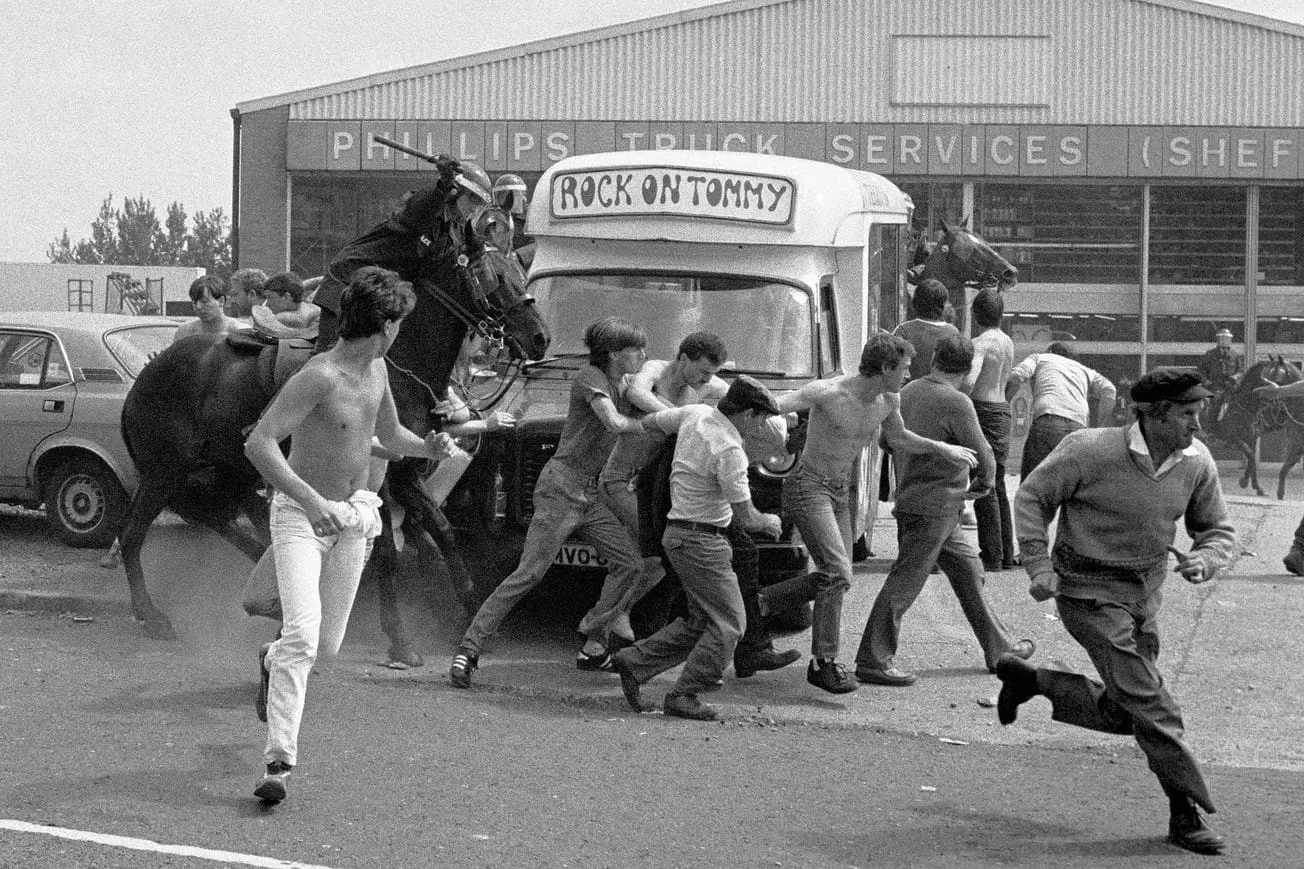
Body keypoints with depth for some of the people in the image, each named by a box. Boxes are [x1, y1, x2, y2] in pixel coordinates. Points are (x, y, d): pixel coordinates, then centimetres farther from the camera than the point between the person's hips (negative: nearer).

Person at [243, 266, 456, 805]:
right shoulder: (320, 376, -22)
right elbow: (258, 444, -29)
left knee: (327, 645, 10)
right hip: (300, 514, -7)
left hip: (352, 517, 7)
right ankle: (279, 762, -19)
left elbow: (389, 434, 21)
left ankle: (272, 661, 46)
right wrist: (311, 500, -37)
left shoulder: (376, 368, 4)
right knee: (302, 632, -22)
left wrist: (426, 446, -1)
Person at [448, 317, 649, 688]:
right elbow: (614, 423, -22)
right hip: (562, 484, -9)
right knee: (529, 573, -14)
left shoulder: (622, 386, 18)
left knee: (629, 563, 0)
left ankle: (595, 649, 10)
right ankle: (468, 651, -13)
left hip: (589, 493, 9)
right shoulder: (590, 377, -9)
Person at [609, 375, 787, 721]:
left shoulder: (695, 414, 2)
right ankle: (684, 695, -5)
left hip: (679, 533, 9)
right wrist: (769, 522, 6)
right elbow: (746, 518, -14)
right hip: (700, 540, -9)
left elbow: (649, 421, 18)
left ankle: (634, 661, 13)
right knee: (728, 623, -4)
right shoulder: (729, 451, -21)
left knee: (700, 621, 15)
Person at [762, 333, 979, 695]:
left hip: (841, 491, 8)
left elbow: (898, 439, 21)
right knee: (837, 573, -18)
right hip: (808, 486, -8)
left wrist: (942, 448, 17)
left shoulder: (888, 401, 1)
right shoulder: (828, 393, -22)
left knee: (834, 577, 7)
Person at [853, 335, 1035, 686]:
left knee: (968, 568, 16)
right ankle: (872, 660, -3)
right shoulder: (955, 402, -17)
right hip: (933, 507, -9)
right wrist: (984, 482, 7)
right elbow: (983, 454, -13)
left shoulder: (909, 391, 5)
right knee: (905, 581, -6)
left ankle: (998, 648, 25)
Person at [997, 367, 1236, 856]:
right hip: (1089, 591, -6)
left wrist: (1205, 560, -15)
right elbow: (1032, 496, -8)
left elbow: (1219, 530, 8)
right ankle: (1187, 814, -4)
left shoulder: (1197, 463, -5)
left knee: (1122, 715, 13)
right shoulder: (1091, 453, -20)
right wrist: (1039, 567, -15)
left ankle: (1028, 679, 31)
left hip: (1144, 592, 7)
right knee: (1148, 701, -13)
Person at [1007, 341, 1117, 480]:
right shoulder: (1085, 371, 34)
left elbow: (1016, 376, 6)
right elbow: (1109, 390, 13)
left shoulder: (1039, 358, 28)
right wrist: (1098, 431, 11)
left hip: (1048, 421, -3)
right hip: (1079, 428, 3)